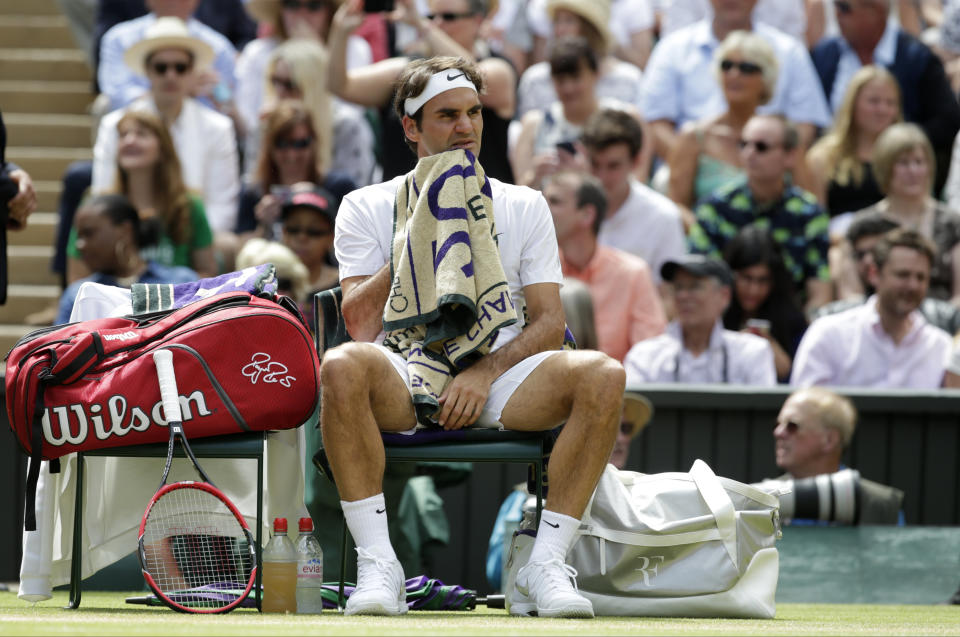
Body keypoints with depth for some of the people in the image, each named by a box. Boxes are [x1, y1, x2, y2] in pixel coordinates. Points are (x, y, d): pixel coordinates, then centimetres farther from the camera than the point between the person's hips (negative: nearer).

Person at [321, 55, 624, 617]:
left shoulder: (523, 206, 17)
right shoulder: (367, 208, 13)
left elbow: (549, 320, 7)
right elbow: (360, 323, 0)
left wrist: (485, 372, -11)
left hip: (497, 384, 2)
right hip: (404, 382, -2)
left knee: (603, 376, -28)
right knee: (343, 367, -37)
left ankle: (545, 567, -24)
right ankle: (378, 567, -31)